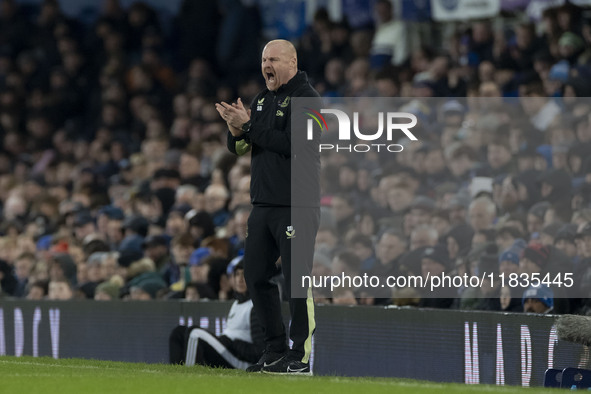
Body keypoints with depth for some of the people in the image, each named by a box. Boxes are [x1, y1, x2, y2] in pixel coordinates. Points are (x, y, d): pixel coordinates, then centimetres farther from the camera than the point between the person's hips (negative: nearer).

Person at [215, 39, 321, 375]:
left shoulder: (305, 98, -8)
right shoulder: (263, 100, 17)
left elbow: (292, 144, -20)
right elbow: (239, 148, 17)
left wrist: (248, 126, -17)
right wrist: (237, 130, -5)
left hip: (297, 205, -9)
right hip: (264, 205, 9)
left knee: (297, 280, -8)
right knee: (257, 275, 10)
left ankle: (300, 358, -5)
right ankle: (276, 350, 19)